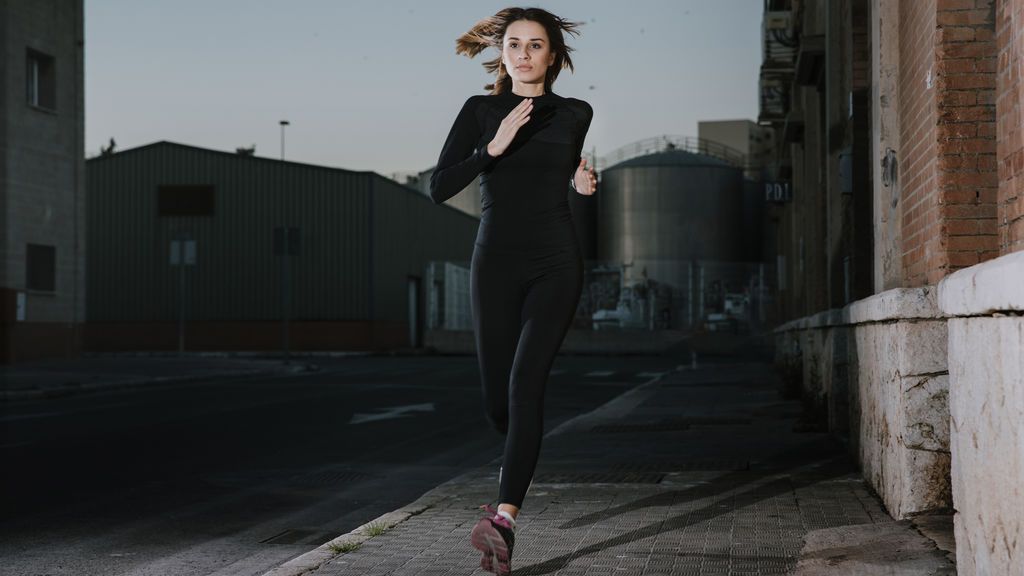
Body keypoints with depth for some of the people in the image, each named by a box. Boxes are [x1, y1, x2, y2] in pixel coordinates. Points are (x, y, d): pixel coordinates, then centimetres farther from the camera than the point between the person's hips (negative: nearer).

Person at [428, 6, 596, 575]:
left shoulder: (575, 114, 8)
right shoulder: (481, 110, 4)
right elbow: (439, 188, -5)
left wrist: (581, 183, 4)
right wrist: (493, 147, -17)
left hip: (556, 262, -1)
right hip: (496, 264, 1)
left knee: (526, 379, -20)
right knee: (497, 399, 5)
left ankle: (503, 518, -25)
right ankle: (518, 467, 41)